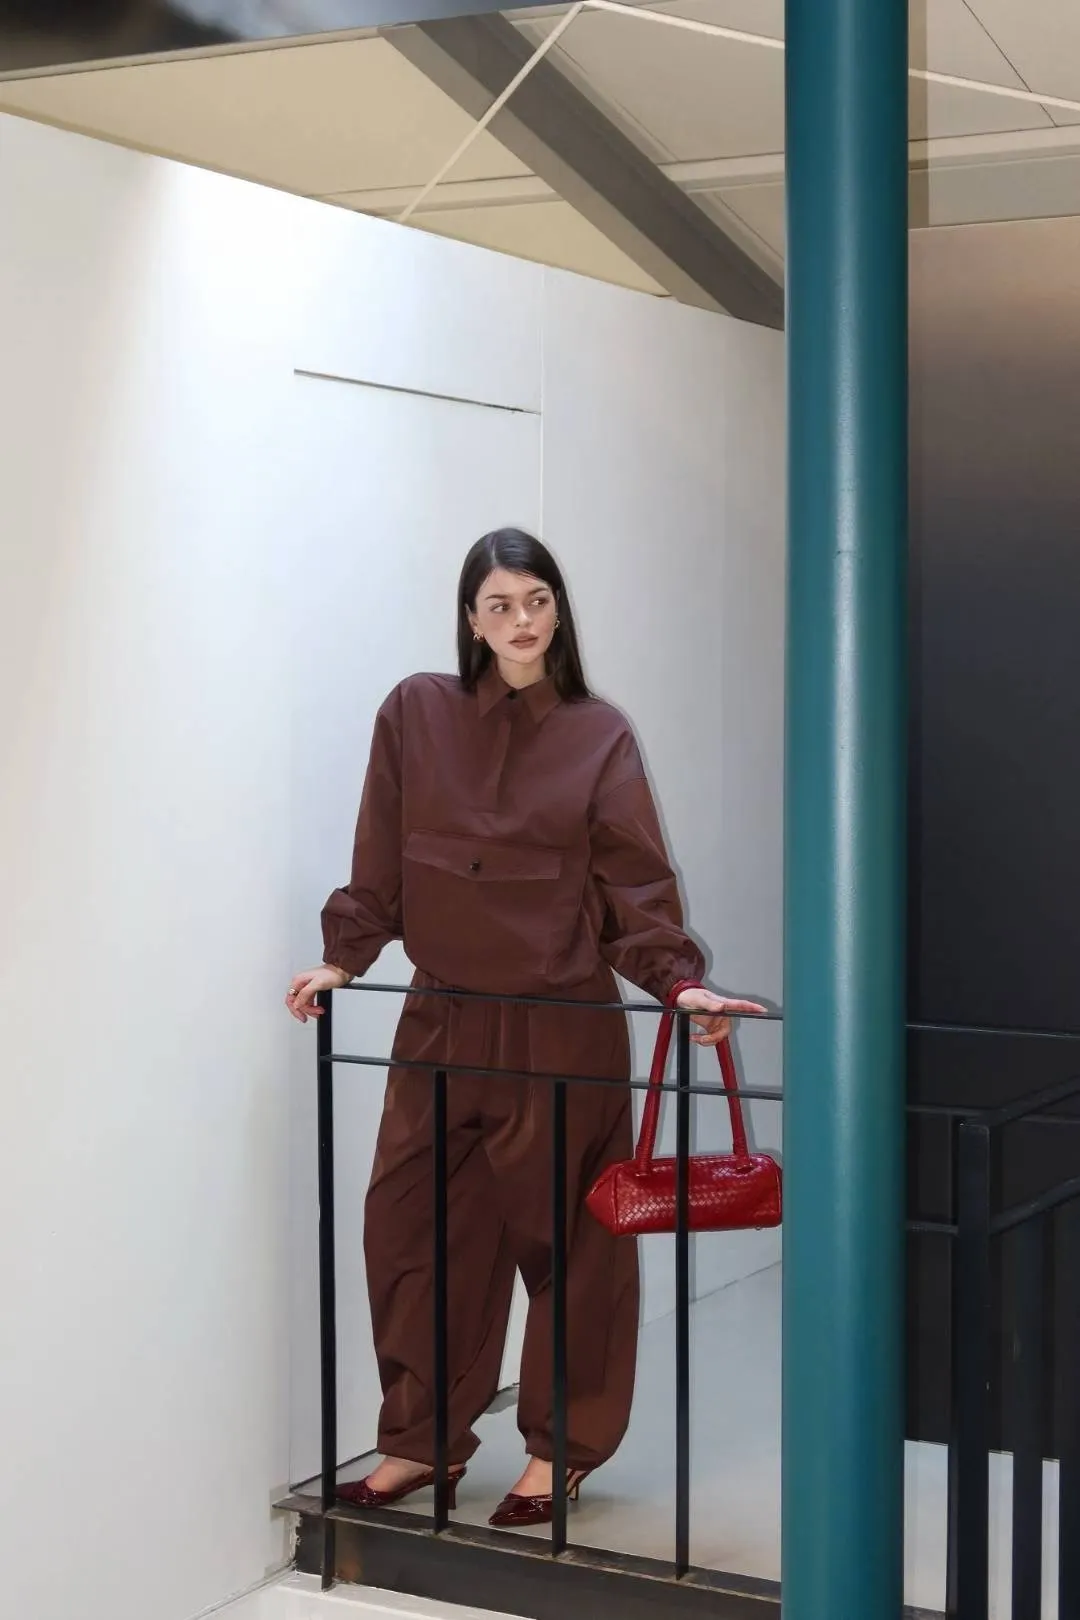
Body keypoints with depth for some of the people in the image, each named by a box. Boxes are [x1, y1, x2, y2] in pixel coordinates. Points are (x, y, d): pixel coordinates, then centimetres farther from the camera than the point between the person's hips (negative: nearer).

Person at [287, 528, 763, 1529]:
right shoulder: (416, 715, 2)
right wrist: (344, 958, -1)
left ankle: (560, 1449, 21)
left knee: (563, 1238, 5)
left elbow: (635, 884, -3)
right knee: (414, 1228, 5)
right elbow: (379, 865, 6)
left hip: (564, 1027, -2)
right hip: (442, 1022, 2)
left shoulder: (598, 737, -1)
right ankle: (423, 1440, 21)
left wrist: (678, 980, -14)